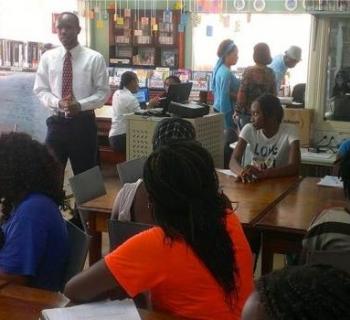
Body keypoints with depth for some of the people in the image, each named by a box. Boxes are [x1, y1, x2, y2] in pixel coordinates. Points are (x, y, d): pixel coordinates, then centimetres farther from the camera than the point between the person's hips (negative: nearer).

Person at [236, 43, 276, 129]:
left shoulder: (248, 72, -12)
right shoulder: (270, 73, 1)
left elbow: (242, 94, -12)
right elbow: (273, 94, 6)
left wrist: (237, 111, -4)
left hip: (247, 113, -4)